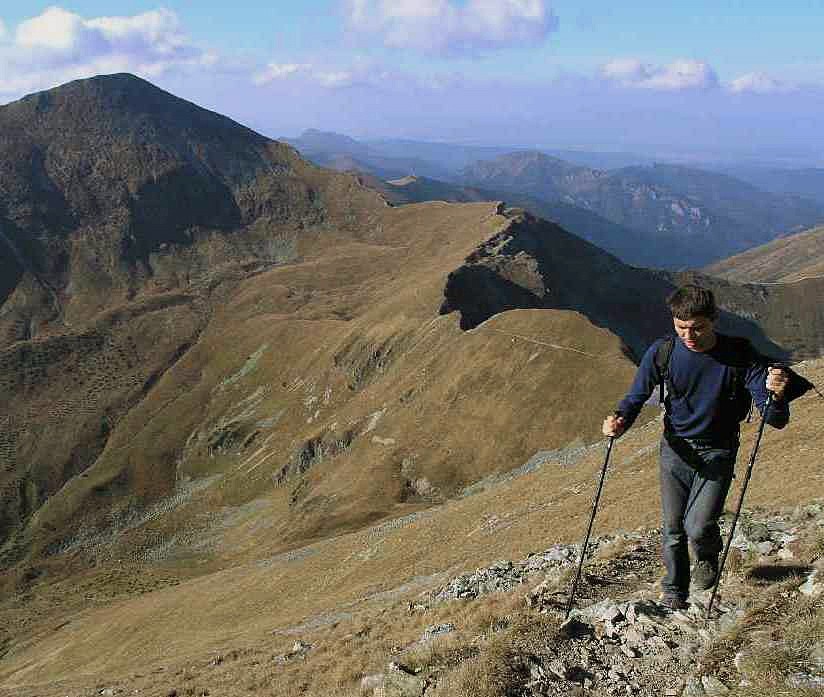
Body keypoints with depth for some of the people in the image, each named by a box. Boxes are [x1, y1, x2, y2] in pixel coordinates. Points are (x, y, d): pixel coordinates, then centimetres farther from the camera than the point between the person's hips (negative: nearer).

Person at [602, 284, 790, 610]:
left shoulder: (740, 355, -17)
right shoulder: (662, 352, -13)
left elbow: (776, 421, -18)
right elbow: (636, 396, -2)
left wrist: (776, 395, -41)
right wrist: (619, 421, -24)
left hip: (717, 452, -2)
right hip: (676, 449, 2)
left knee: (698, 528, -14)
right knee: (672, 528, 6)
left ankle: (708, 554, 23)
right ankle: (674, 594, 29)